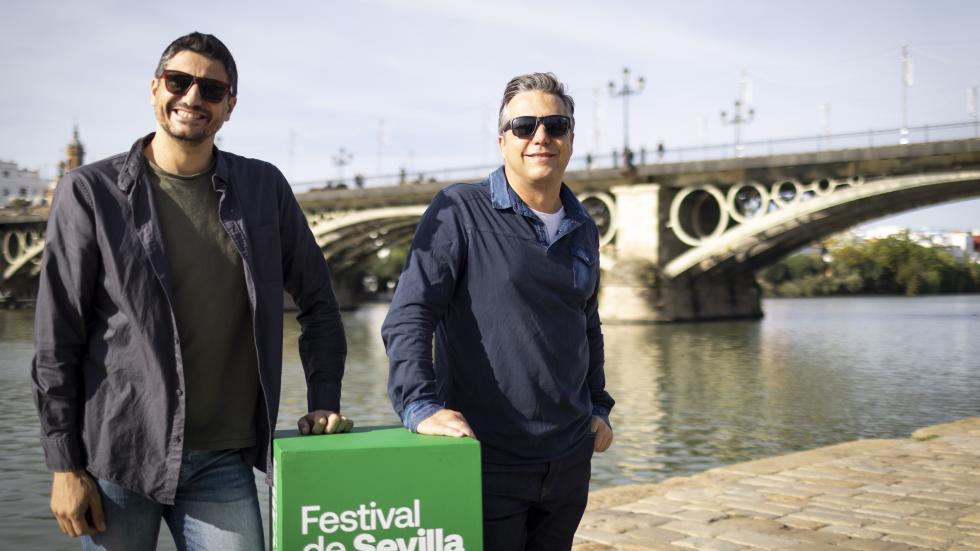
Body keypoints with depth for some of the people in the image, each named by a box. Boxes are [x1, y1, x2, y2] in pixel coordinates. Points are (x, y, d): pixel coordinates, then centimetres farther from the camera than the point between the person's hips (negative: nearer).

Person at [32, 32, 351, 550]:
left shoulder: (264, 188, 5)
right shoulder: (91, 191, -3)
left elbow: (316, 301, 13)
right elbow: (56, 342, -3)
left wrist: (324, 403, 5)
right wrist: (65, 466, -5)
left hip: (223, 461, 2)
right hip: (116, 456, -1)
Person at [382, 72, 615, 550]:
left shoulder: (584, 229, 11)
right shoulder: (460, 211, -7)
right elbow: (408, 316, -13)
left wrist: (599, 406, 17)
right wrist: (420, 404, -25)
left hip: (570, 459, 6)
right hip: (488, 458, -5)